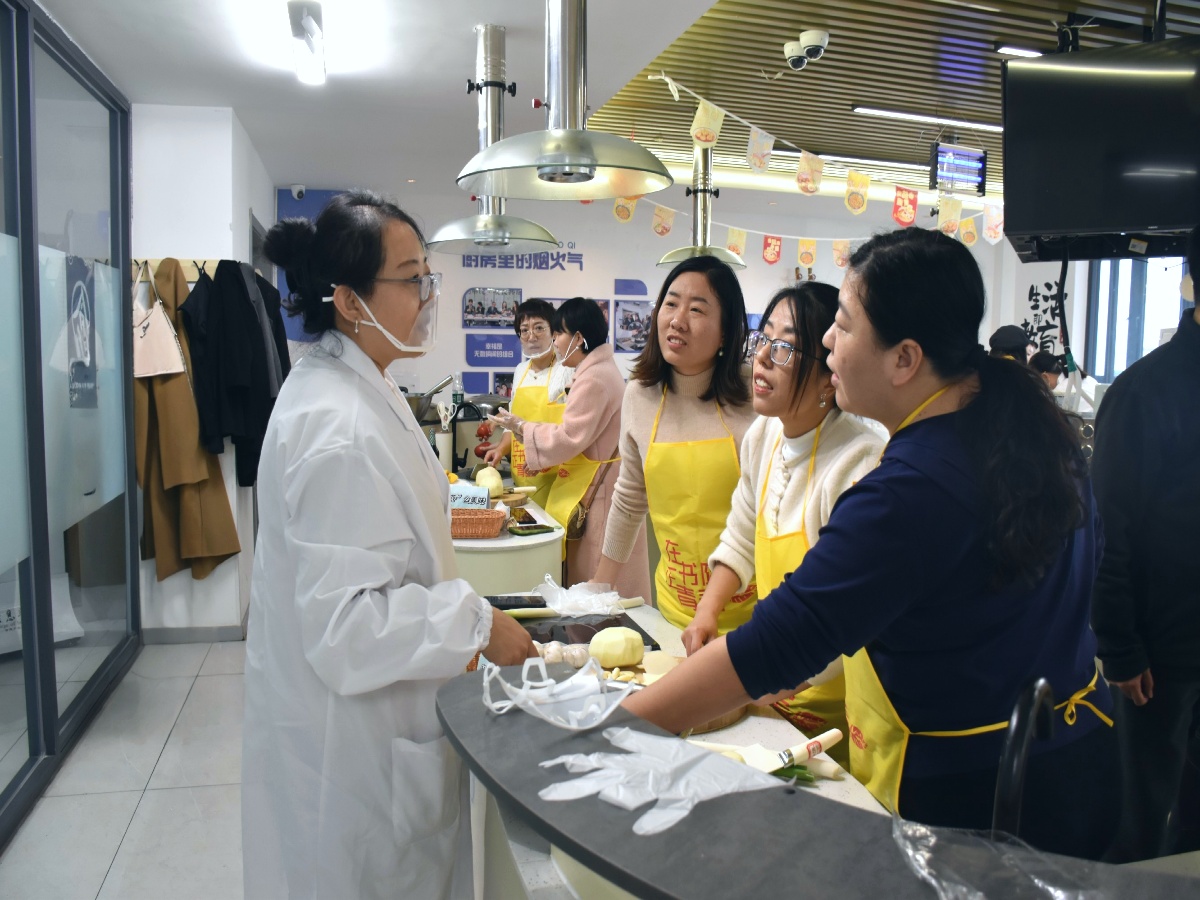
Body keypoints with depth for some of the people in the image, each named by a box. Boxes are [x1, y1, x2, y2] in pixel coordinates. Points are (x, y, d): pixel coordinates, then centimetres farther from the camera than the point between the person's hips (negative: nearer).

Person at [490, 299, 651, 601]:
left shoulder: (594, 378, -19)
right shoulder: (600, 370, 15)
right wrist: (542, 461, 16)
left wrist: (520, 426, -9)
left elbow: (569, 438, -21)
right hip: (595, 488, 10)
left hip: (597, 496, -10)